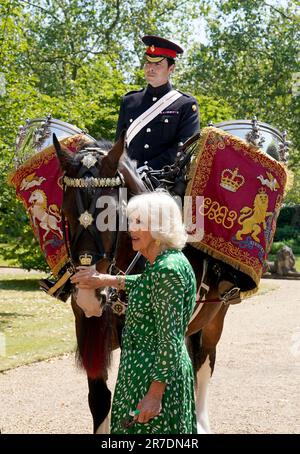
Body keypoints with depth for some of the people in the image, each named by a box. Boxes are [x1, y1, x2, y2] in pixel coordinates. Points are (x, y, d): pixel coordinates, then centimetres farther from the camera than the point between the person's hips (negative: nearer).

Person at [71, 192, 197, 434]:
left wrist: (155, 394, -23)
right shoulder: (161, 263, 7)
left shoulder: (168, 270, -22)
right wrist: (105, 280, 30)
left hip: (156, 377, -10)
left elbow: (170, 341, -24)